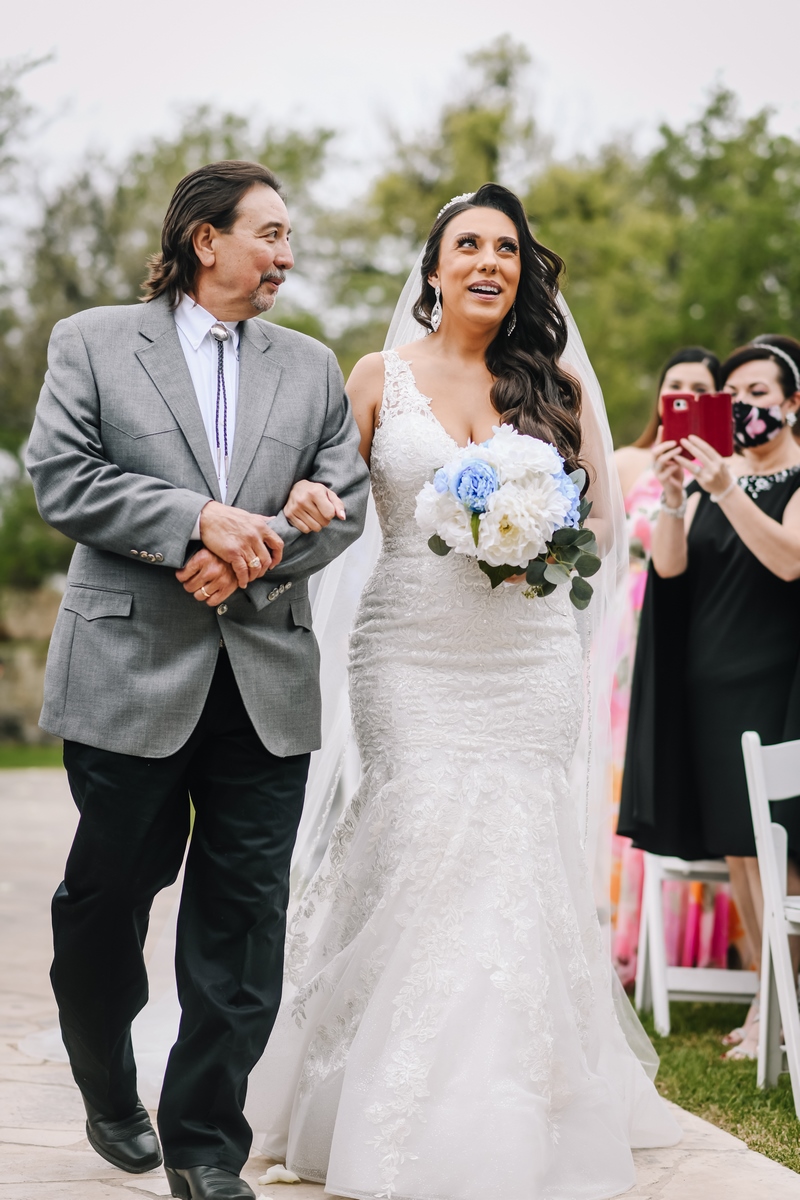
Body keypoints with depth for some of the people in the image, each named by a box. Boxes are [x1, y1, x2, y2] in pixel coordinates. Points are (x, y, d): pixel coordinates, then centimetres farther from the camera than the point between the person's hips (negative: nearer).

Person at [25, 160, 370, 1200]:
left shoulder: (312, 368, 14)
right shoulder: (92, 342, 5)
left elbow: (345, 497, 6)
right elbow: (62, 479, -7)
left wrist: (252, 559, -12)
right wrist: (200, 521, -16)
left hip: (269, 684, 3)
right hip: (132, 677, -2)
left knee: (243, 920, 1)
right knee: (108, 900, 10)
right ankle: (111, 1098, 34)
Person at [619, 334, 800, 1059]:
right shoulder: (712, 474, 13)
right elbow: (669, 566, 1)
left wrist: (726, 491, -27)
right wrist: (673, 497, -16)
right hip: (707, 684, 6)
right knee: (735, 851, 8)